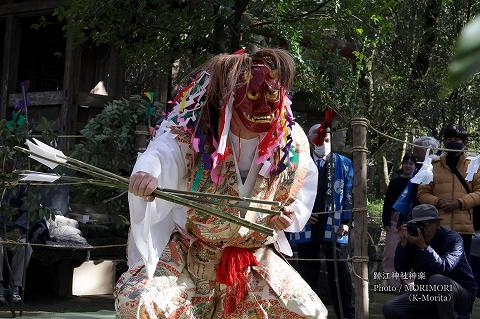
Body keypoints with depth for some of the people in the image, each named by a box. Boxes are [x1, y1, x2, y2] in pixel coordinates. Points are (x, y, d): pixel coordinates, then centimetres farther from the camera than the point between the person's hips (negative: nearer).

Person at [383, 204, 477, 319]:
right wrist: (403, 244, -21)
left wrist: (423, 246, -39)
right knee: (390, 309, -12)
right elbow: (401, 269, -8)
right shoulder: (413, 239, -2)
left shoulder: (452, 238, -16)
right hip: (426, 294, 6)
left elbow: (444, 268, -33)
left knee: (437, 280, -38)